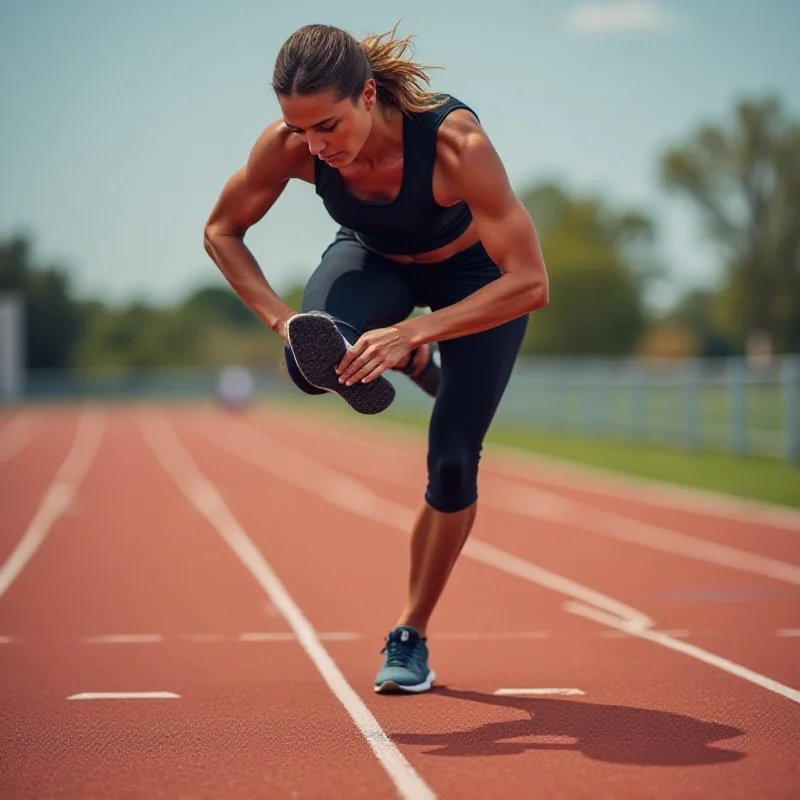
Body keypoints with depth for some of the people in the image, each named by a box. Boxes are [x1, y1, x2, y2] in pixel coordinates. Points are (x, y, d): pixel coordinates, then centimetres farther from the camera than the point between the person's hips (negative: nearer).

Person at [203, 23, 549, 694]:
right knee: (314, 359, -32)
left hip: (474, 275, -2)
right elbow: (222, 232, -12)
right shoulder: (288, 144, -30)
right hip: (375, 260, 2)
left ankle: (412, 637, 14)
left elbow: (530, 285, -40)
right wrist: (279, 316, -27)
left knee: (453, 464, -7)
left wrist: (413, 332, -48)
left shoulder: (455, 142, -41)